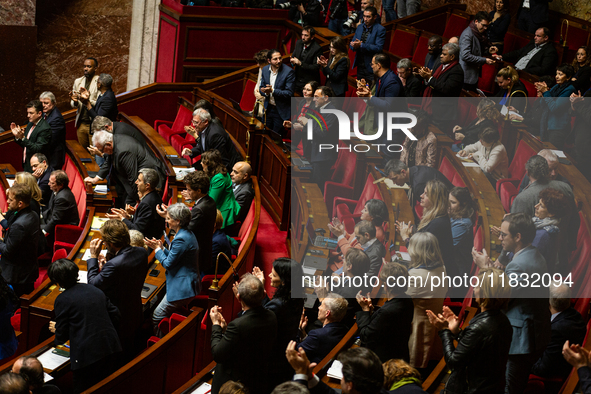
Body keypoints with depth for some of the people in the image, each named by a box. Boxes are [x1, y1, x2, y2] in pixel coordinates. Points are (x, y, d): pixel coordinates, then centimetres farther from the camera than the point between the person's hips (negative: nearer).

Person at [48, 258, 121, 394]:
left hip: (87, 355, -6)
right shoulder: (95, 290, 10)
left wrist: (56, 329, 20)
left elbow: (61, 337, -3)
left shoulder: (62, 300, -7)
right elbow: (115, 316, 13)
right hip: (110, 349, 6)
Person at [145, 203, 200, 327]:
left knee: (156, 317, -1)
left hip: (182, 288, -11)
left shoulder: (181, 239, -23)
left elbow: (168, 264, -18)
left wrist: (157, 248, -4)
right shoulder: (187, 234, 10)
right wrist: (161, 248, 6)